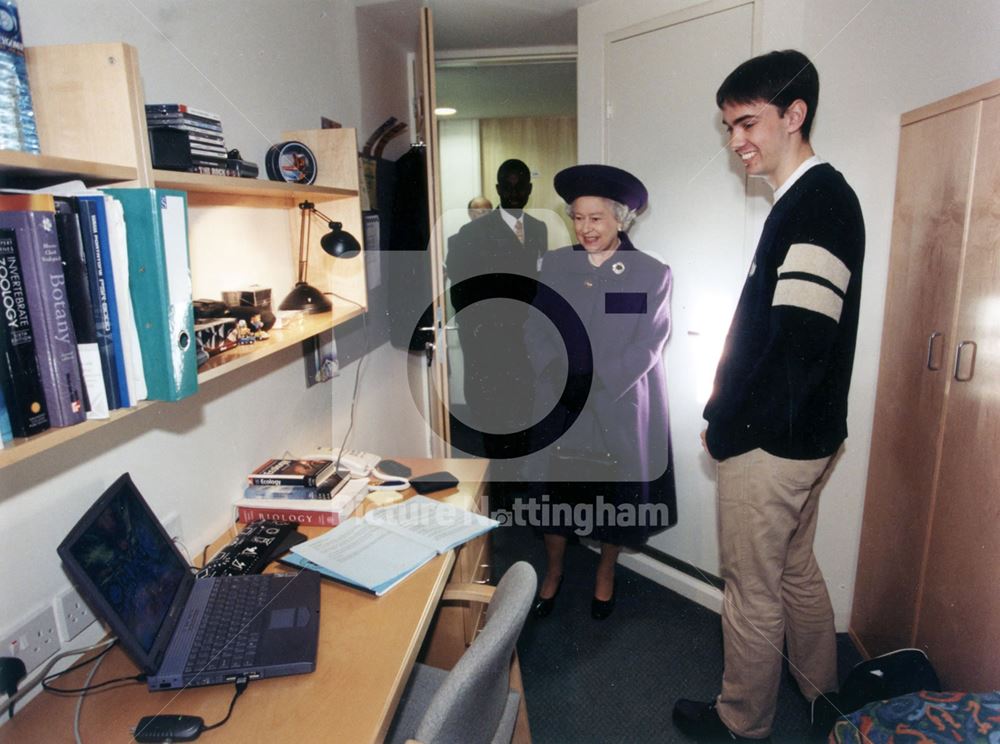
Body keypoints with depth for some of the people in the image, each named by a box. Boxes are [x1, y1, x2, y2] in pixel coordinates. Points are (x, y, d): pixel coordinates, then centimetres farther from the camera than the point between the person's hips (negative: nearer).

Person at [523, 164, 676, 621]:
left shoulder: (652, 274, -6)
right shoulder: (554, 265, 2)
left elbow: (646, 346, -10)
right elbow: (535, 330, 1)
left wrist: (594, 383, -15)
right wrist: (562, 376, -13)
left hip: (618, 411, -2)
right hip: (559, 406, 2)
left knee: (615, 493, 13)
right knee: (555, 487, 12)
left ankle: (605, 574, 39)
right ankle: (553, 572, 36)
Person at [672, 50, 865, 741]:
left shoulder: (818, 202, -19)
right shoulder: (811, 199, 12)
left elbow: (797, 342, -26)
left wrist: (723, 426, -14)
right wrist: (730, 413, 13)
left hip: (771, 443, -10)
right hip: (802, 436, 10)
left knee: (753, 591, 8)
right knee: (797, 570, 24)